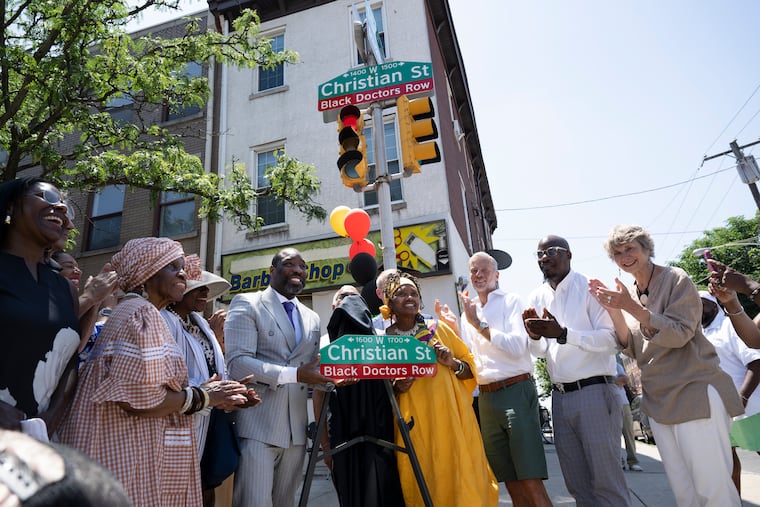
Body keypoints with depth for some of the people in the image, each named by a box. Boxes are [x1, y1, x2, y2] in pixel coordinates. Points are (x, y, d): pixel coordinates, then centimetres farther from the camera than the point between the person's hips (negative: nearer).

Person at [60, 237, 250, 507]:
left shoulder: (133, 311, 14)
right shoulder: (143, 314, -16)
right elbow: (137, 400, -25)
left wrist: (210, 396, 6)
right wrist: (202, 396, -12)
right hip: (128, 455, -10)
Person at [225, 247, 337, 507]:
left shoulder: (312, 318, 15)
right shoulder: (246, 303, -4)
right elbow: (237, 362, -16)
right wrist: (294, 374, -25)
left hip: (296, 429, 6)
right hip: (257, 427, -6)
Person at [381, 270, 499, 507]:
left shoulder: (439, 329, 5)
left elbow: (471, 368, 9)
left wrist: (453, 363, -9)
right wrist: (396, 388, -11)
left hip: (452, 418, 1)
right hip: (414, 425, 0)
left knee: (461, 477, 3)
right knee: (423, 486, 4)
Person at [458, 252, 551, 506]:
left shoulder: (511, 301, 1)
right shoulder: (468, 311, 16)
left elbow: (517, 347, -12)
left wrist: (478, 323, -12)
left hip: (516, 391, -5)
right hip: (486, 397, 5)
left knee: (531, 482, -8)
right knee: (512, 483, 10)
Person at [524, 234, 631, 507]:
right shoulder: (538, 296, 10)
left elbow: (611, 339, -14)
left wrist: (563, 334, -24)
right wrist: (535, 336, -9)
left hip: (594, 391, -5)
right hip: (560, 396, 5)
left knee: (607, 481, 0)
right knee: (577, 484, 13)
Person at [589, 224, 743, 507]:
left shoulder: (676, 279, -7)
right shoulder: (628, 294, 9)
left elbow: (680, 334, -17)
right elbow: (633, 350, 4)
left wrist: (633, 308, -27)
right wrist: (614, 310, -9)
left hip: (695, 393, -6)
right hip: (659, 399, 6)